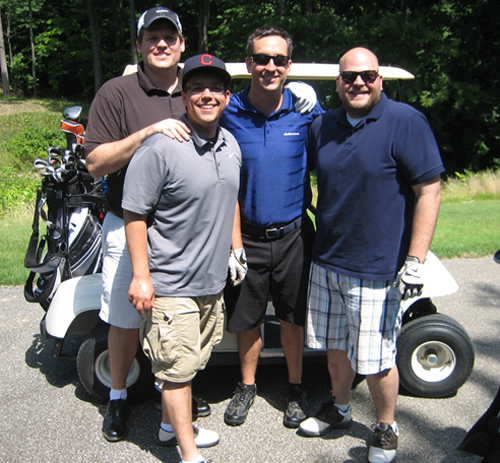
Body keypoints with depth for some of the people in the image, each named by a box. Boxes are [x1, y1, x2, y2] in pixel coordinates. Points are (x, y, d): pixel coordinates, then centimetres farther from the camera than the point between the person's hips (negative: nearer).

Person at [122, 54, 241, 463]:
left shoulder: (231, 144, 5)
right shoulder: (160, 147, -18)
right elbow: (134, 214, -16)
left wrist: (237, 247, 19)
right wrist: (141, 276, -17)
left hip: (214, 279, 8)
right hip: (171, 285, -7)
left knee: (187, 363, 22)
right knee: (177, 368, 4)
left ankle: (171, 426, 42)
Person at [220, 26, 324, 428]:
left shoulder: (307, 111, -3)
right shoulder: (227, 113, -5)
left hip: (292, 235, 0)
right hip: (246, 236, 0)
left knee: (293, 316, 14)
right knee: (247, 319, 13)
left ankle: (295, 388, 35)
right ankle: (247, 386, 36)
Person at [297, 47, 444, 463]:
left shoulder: (405, 122, -10)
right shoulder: (323, 126, 8)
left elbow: (429, 191, -13)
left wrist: (415, 261, -17)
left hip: (376, 268, -5)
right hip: (326, 261, 6)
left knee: (376, 359, 5)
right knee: (336, 346, 19)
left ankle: (386, 429, 28)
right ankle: (338, 409, 41)